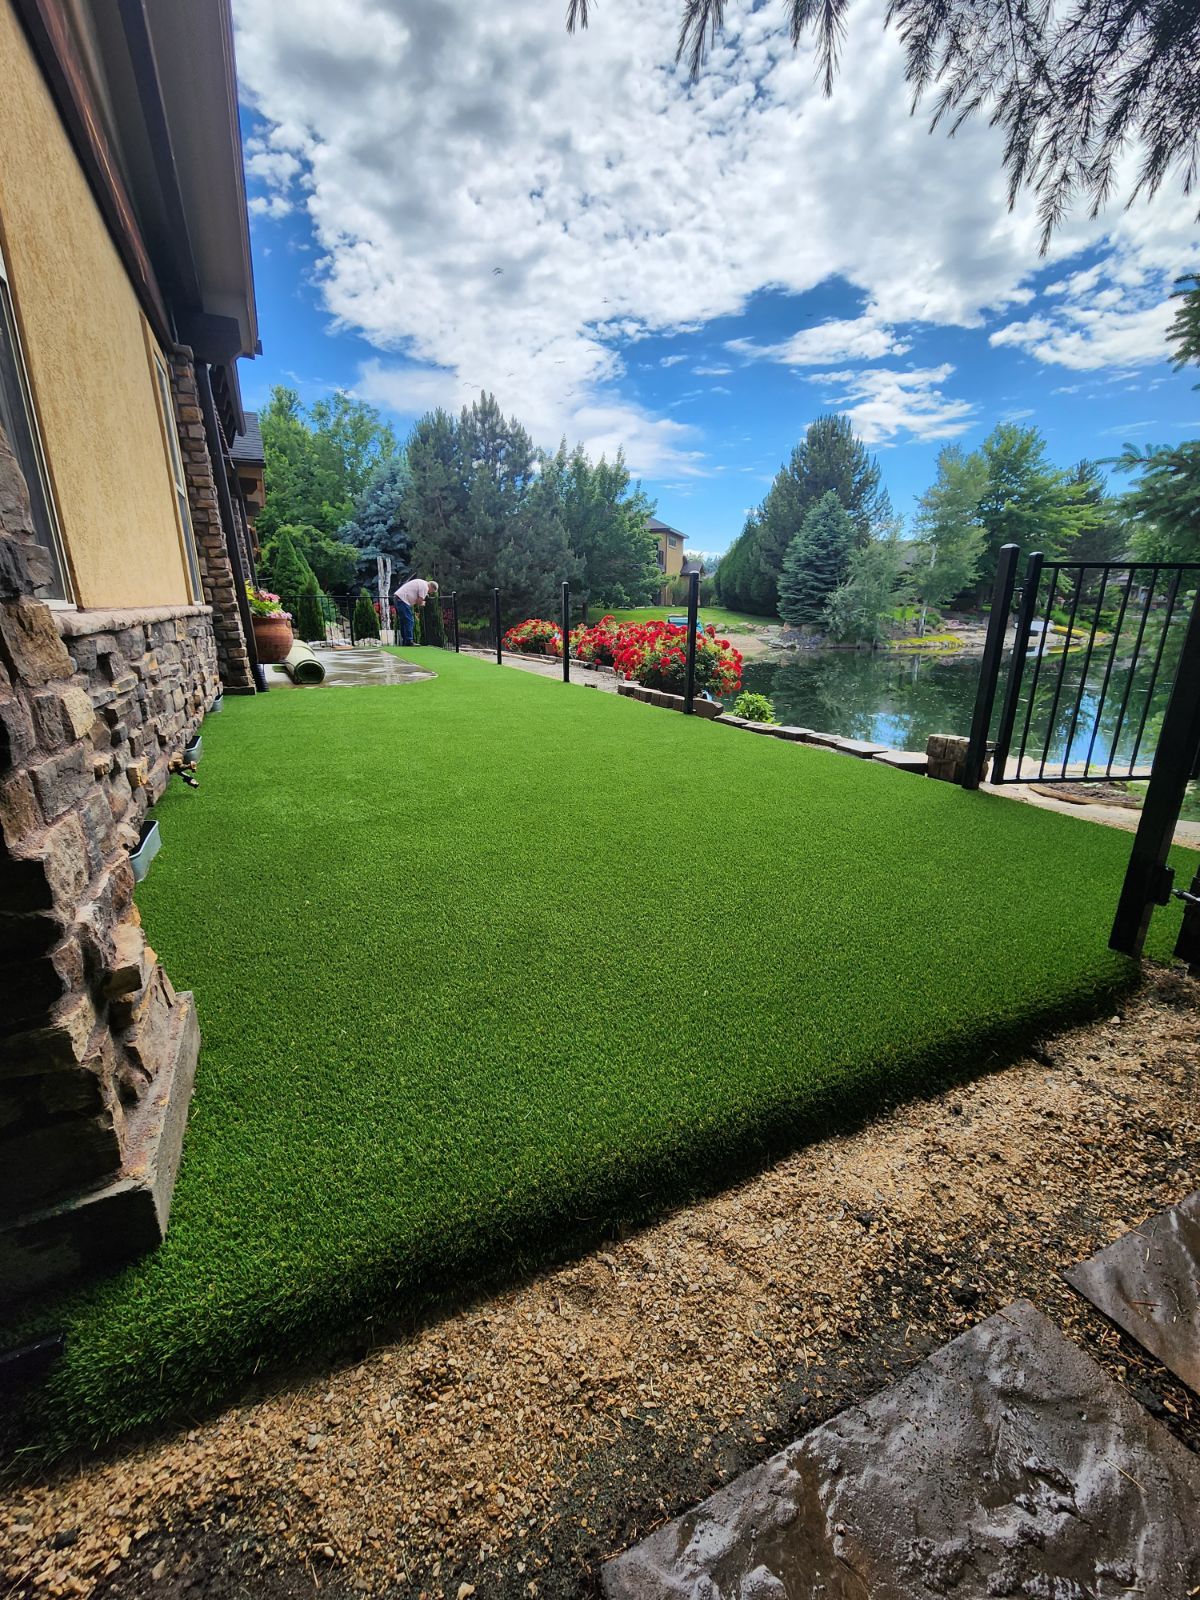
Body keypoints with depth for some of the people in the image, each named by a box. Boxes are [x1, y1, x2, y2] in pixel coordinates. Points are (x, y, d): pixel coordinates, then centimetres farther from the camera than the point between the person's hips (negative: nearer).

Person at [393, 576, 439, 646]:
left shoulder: (421, 583, 21)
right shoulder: (425, 587, -10)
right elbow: (420, 601, -13)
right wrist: (423, 603, 7)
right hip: (403, 600, -10)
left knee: (403, 621, 14)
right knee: (409, 621, -7)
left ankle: (404, 641, 19)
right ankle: (409, 641, -6)